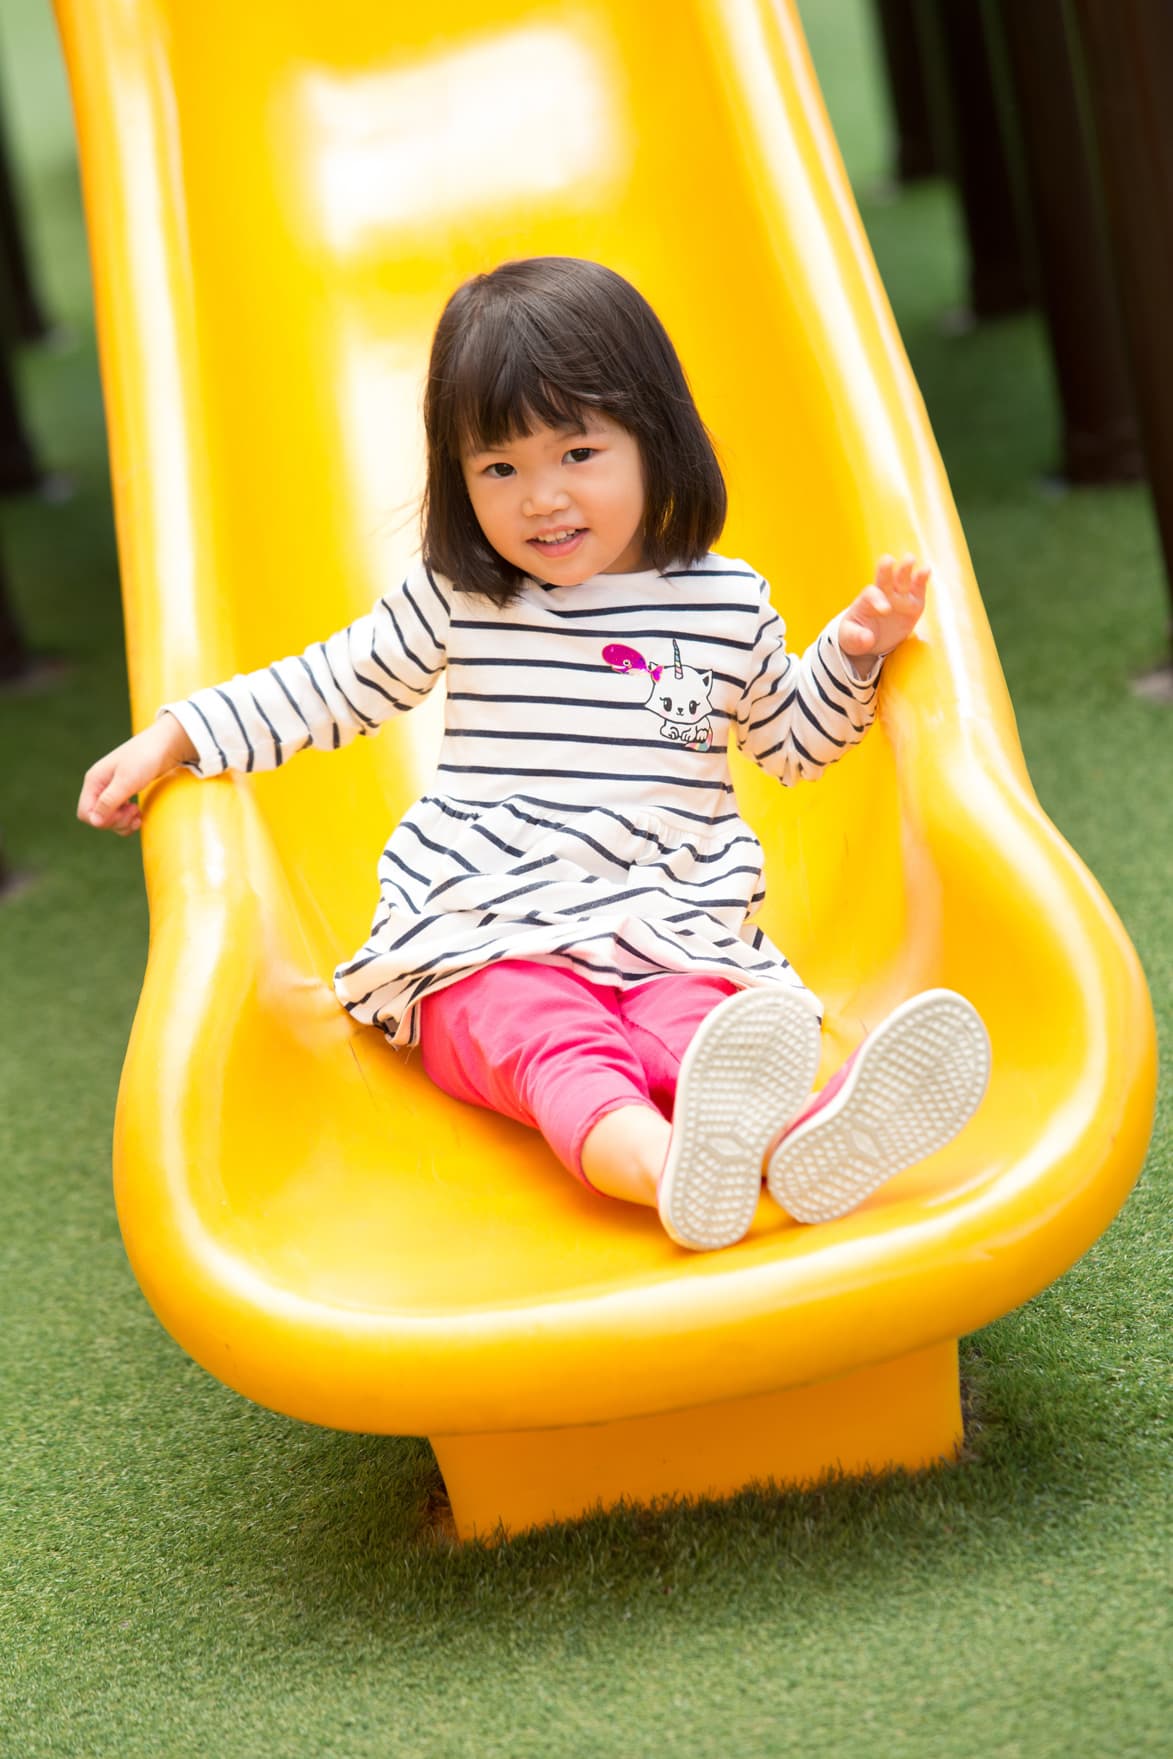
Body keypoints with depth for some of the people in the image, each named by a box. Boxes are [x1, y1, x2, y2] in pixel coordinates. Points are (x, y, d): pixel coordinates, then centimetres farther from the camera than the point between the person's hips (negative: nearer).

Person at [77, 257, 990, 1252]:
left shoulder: (727, 604, 11)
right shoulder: (455, 604, 9)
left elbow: (791, 743, 27)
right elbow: (324, 690, 22)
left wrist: (854, 653, 10)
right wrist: (172, 739, 17)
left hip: (672, 940, 2)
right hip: (484, 946, -2)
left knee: (698, 1027, -34)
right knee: (541, 1032, -37)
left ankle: (800, 1143, -66)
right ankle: (665, 1164, -68)